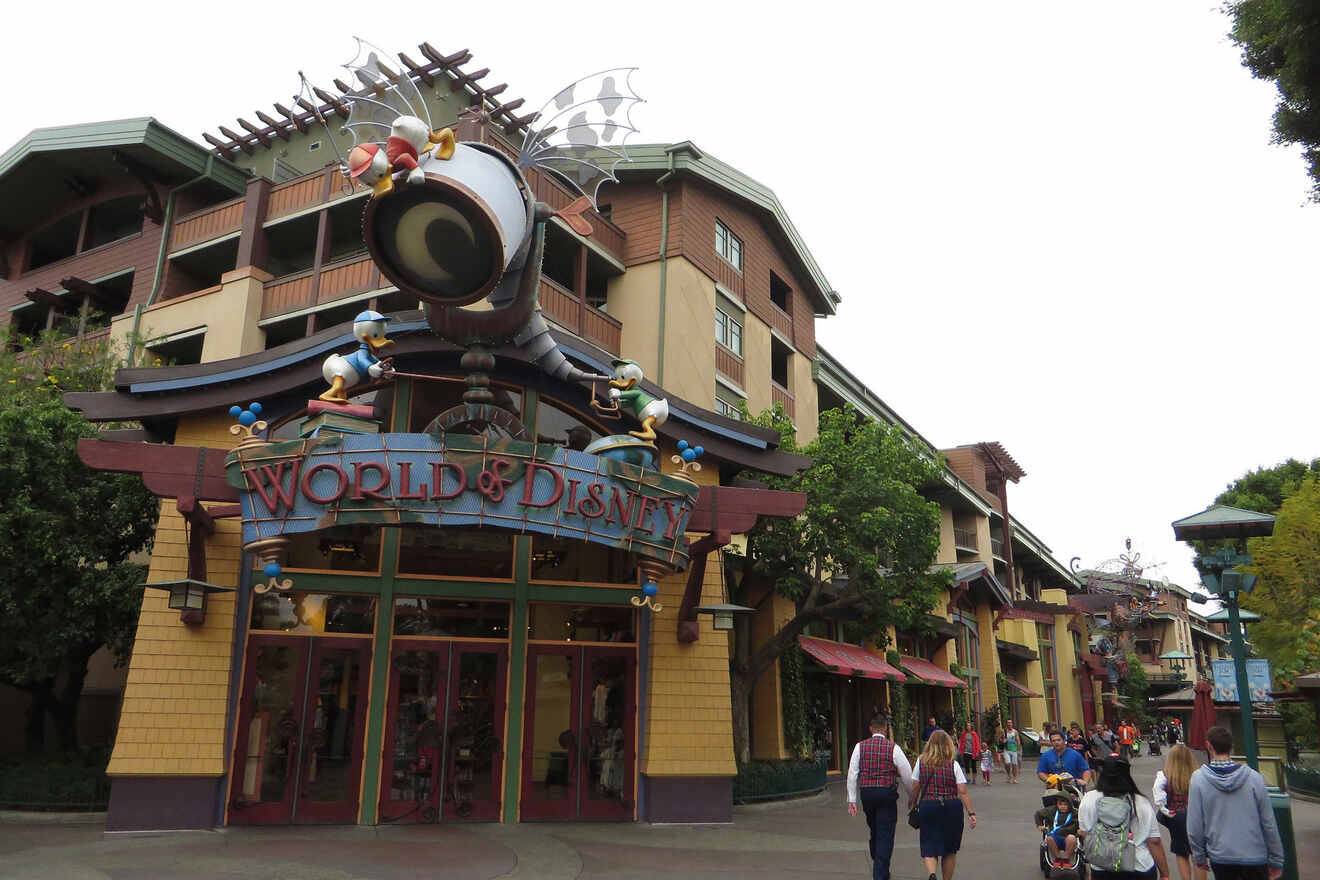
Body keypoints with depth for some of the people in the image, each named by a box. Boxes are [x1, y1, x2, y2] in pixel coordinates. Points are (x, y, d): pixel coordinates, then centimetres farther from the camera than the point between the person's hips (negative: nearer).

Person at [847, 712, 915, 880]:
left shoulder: (860, 747, 1)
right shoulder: (893, 748, -5)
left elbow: (852, 774, -1)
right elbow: (907, 775, 0)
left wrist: (852, 800, 3)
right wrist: (912, 796, 15)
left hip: (866, 793, 3)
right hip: (887, 793, -3)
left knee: (874, 832, 20)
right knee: (885, 835, 2)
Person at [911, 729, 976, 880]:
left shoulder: (921, 762, -1)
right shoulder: (953, 765, -4)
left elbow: (915, 788, 3)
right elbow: (963, 792, -8)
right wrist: (971, 813, -4)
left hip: (927, 806, 0)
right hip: (952, 808, 0)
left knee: (929, 846, 4)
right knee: (950, 850, 17)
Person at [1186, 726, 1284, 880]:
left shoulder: (1198, 778, -11)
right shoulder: (1254, 777, -11)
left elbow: (1194, 825, -8)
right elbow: (1268, 823, -5)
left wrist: (1199, 857, 7)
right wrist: (1276, 861, 8)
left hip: (1220, 857, 0)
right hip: (1255, 856, 0)